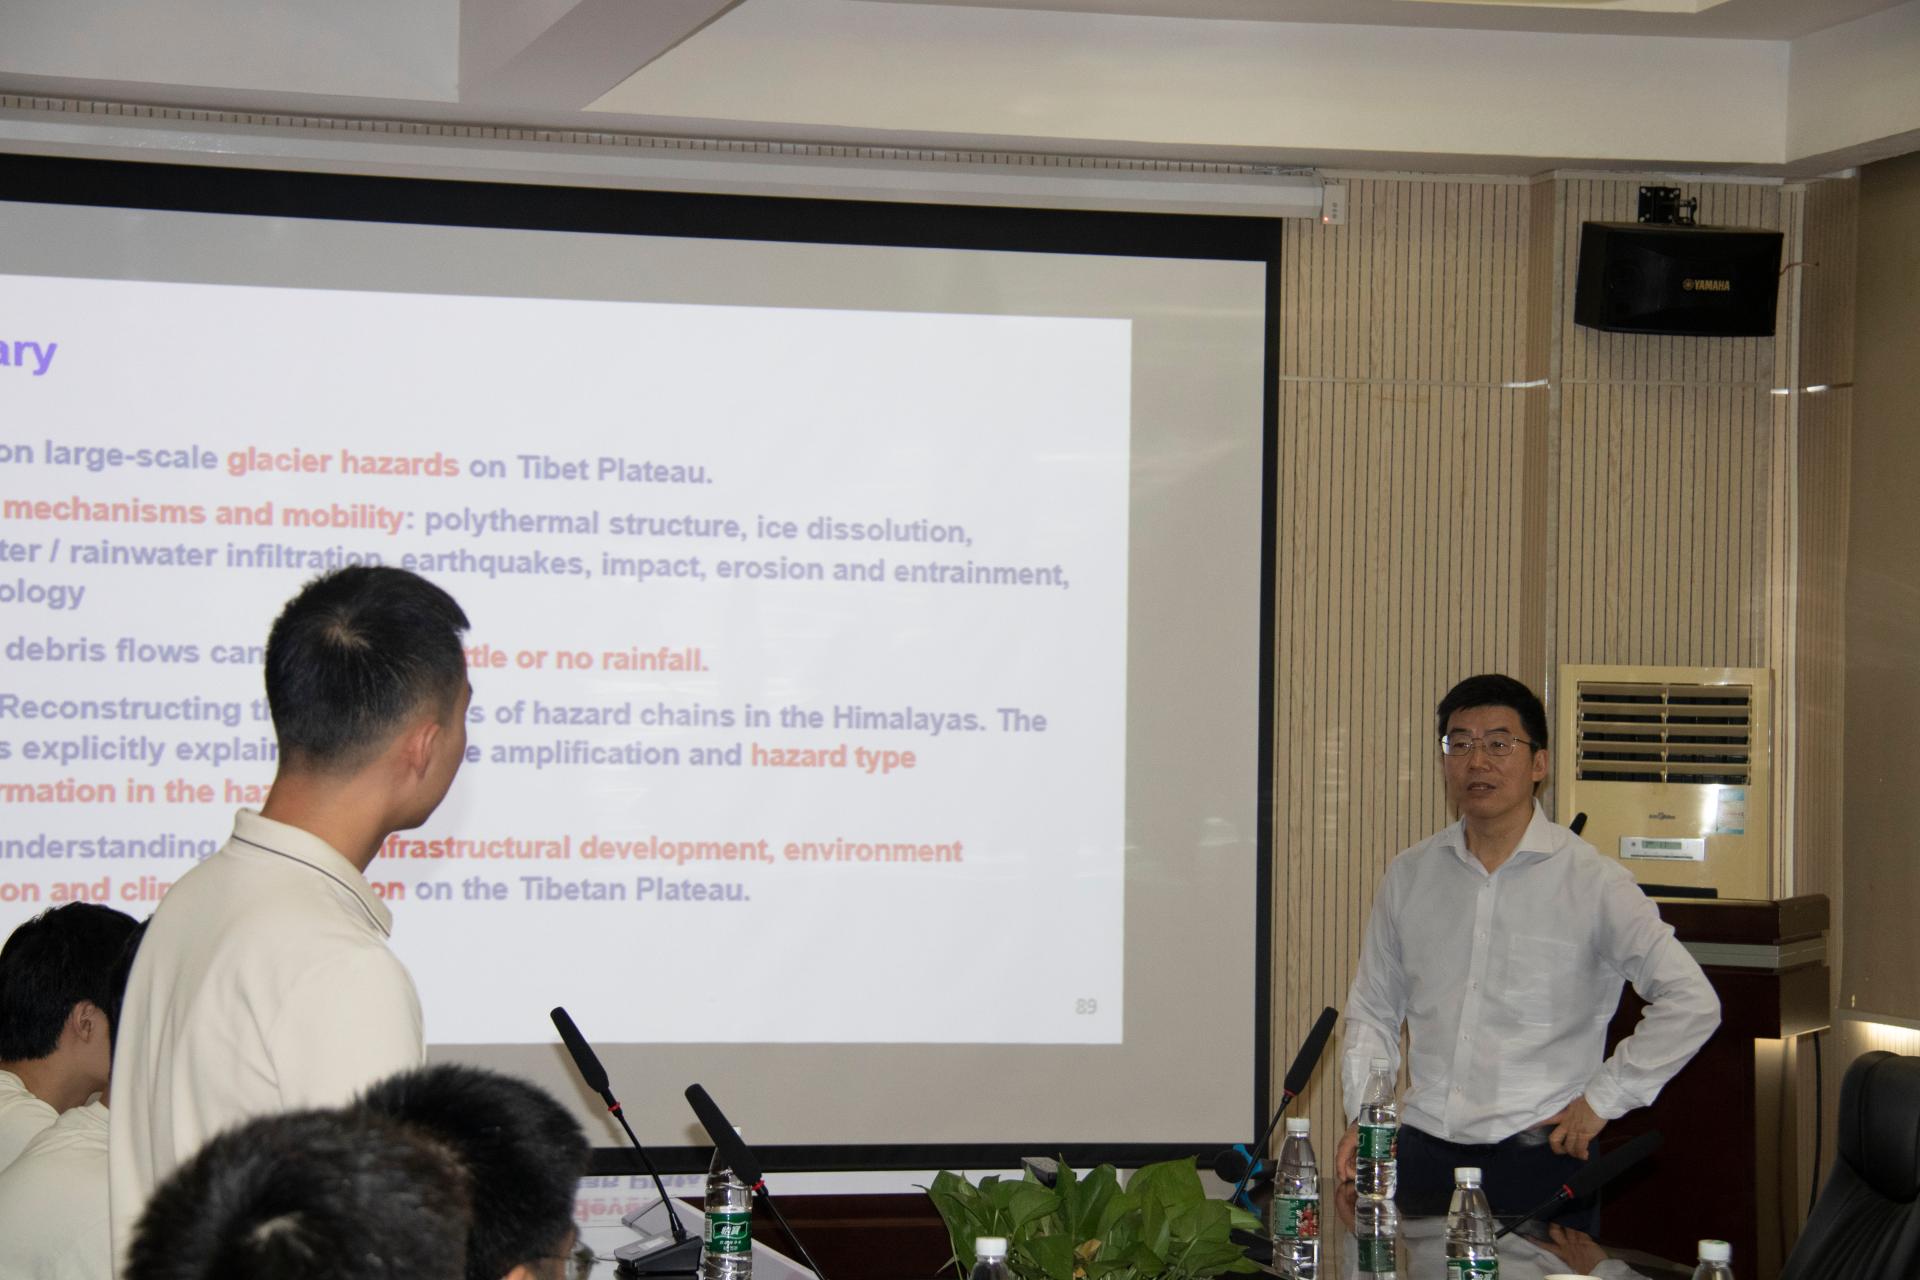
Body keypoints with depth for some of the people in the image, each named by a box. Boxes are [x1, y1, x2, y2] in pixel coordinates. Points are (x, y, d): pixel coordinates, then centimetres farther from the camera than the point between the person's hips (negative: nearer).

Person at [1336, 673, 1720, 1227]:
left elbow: (1691, 1004, -7)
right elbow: (1372, 1011, 18)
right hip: (1425, 1156, 3)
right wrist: (1363, 1116, 4)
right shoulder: (1408, 876, 9)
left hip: (1539, 1159, -3)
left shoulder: (1592, 882, -4)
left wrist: (1603, 1099, -7)